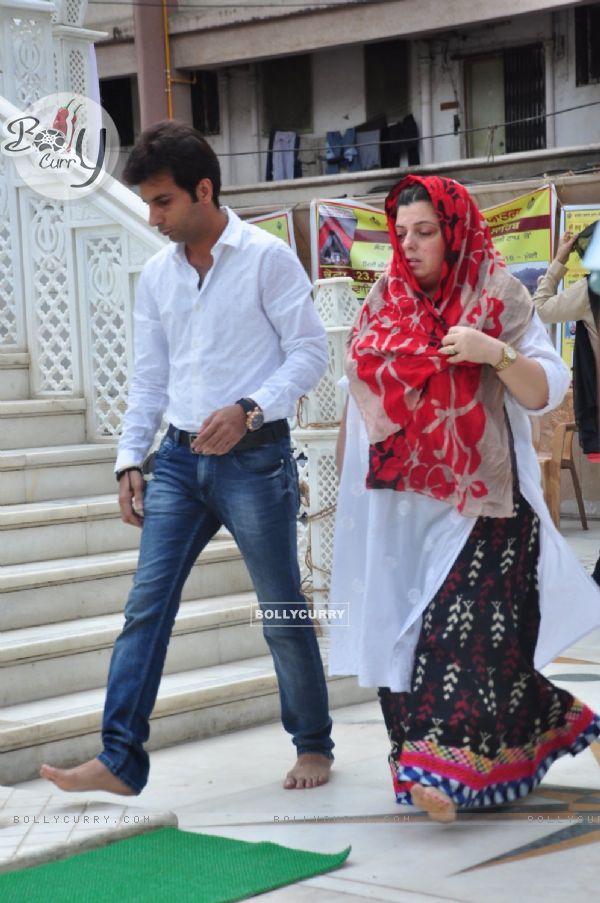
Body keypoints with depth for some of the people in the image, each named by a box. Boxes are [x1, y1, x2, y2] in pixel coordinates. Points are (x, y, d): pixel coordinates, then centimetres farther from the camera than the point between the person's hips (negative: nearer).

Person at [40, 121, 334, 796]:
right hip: (180, 457, 5)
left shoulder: (267, 258, -7)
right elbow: (149, 377, 14)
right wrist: (131, 460, 8)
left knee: (283, 611, 4)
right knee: (145, 605, -4)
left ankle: (314, 745, 22)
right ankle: (121, 760, -3)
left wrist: (247, 409, -21)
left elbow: (309, 352, -9)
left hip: (255, 457, -5)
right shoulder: (156, 275, 9)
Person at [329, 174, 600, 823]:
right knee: (403, 620, 2)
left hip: (480, 498, -4)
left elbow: (547, 391, -7)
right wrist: (346, 477, 19)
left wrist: (495, 354, -24)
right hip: (401, 498, 5)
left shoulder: (499, 297, -2)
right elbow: (359, 393, 20)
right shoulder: (385, 300, 10)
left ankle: (446, 763, -16)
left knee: (464, 621, -14)